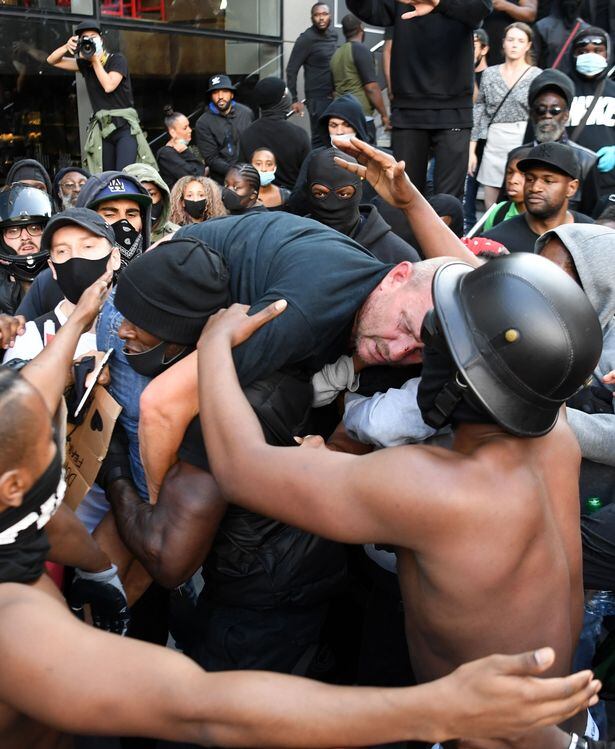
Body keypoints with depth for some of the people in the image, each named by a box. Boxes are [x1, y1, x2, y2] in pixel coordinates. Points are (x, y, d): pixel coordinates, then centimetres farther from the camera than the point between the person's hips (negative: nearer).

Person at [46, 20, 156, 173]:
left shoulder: (117, 59, 2)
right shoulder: (84, 64, 15)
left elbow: (109, 86, -13)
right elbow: (52, 61, 19)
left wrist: (95, 60, -5)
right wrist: (66, 47, 0)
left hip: (125, 125, -5)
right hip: (102, 127, 5)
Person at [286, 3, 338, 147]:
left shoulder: (333, 35, 10)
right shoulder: (306, 39, -9)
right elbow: (291, 70, -9)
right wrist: (294, 99, -14)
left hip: (335, 96, 6)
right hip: (318, 98, -6)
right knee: (320, 138, -5)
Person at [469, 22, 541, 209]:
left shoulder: (537, 76, 3)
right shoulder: (490, 74, 9)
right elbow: (479, 112, 10)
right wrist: (471, 150, 4)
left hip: (525, 144, -2)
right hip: (494, 144, 3)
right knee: (490, 207, 4)